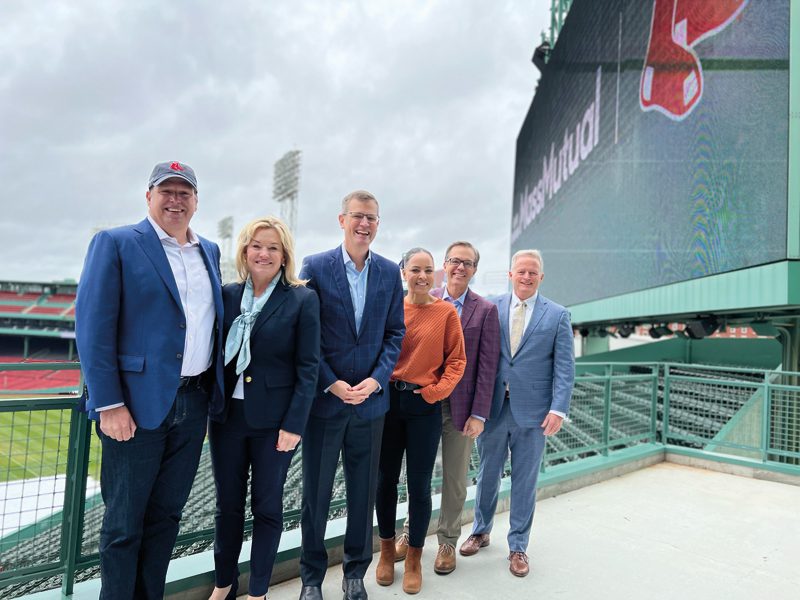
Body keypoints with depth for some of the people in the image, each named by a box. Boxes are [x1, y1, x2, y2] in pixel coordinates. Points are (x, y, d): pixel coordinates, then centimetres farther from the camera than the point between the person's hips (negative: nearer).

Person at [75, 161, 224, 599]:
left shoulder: (210, 251, 13)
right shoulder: (115, 243, -4)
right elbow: (93, 327, -10)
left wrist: (215, 393, 9)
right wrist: (109, 404, -15)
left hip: (194, 405, 5)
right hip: (136, 404, -5)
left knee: (167, 514, 17)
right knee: (124, 523, 8)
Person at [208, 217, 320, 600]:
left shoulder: (302, 300, -7)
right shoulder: (227, 295, 4)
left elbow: (308, 367, -8)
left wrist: (294, 424, -12)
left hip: (273, 420, -3)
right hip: (227, 415, 3)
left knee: (267, 507, 11)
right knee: (228, 505, 16)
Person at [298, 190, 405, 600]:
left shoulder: (390, 272, 3)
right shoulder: (315, 267, -5)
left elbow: (395, 333, 4)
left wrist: (376, 379, -9)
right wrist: (331, 383, -13)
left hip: (370, 399, 2)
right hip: (324, 398, -2)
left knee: (364, 491, 14)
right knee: (316, 492, 12)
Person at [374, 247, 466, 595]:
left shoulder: (446, 312, -3)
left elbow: (456, 360, -1)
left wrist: (435, 390, -11)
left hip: (424, 406, -2)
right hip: (388, 401, 2)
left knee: (419, 485, 7)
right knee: (386, 479, 12)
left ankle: (414, 559, 28)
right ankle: (387, 550, 34)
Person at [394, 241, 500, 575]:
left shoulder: (486, 311, -3)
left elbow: (487, 366, -5)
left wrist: (479, 414, -8)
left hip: (461, 407, -1)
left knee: (455, 479, 12)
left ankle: (447, 542, 31)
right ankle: (411, 533, 35)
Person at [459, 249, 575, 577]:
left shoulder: (557, 315, 0)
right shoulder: (491, 308, 2)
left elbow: (564, 367, -2)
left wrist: (558, 409, -11)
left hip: (533, 411, -1)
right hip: (493, 406, 1)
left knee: (524, 481, 10)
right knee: (488, 474, 17)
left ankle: (518, 546, 28)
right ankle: (481, 531, 38)